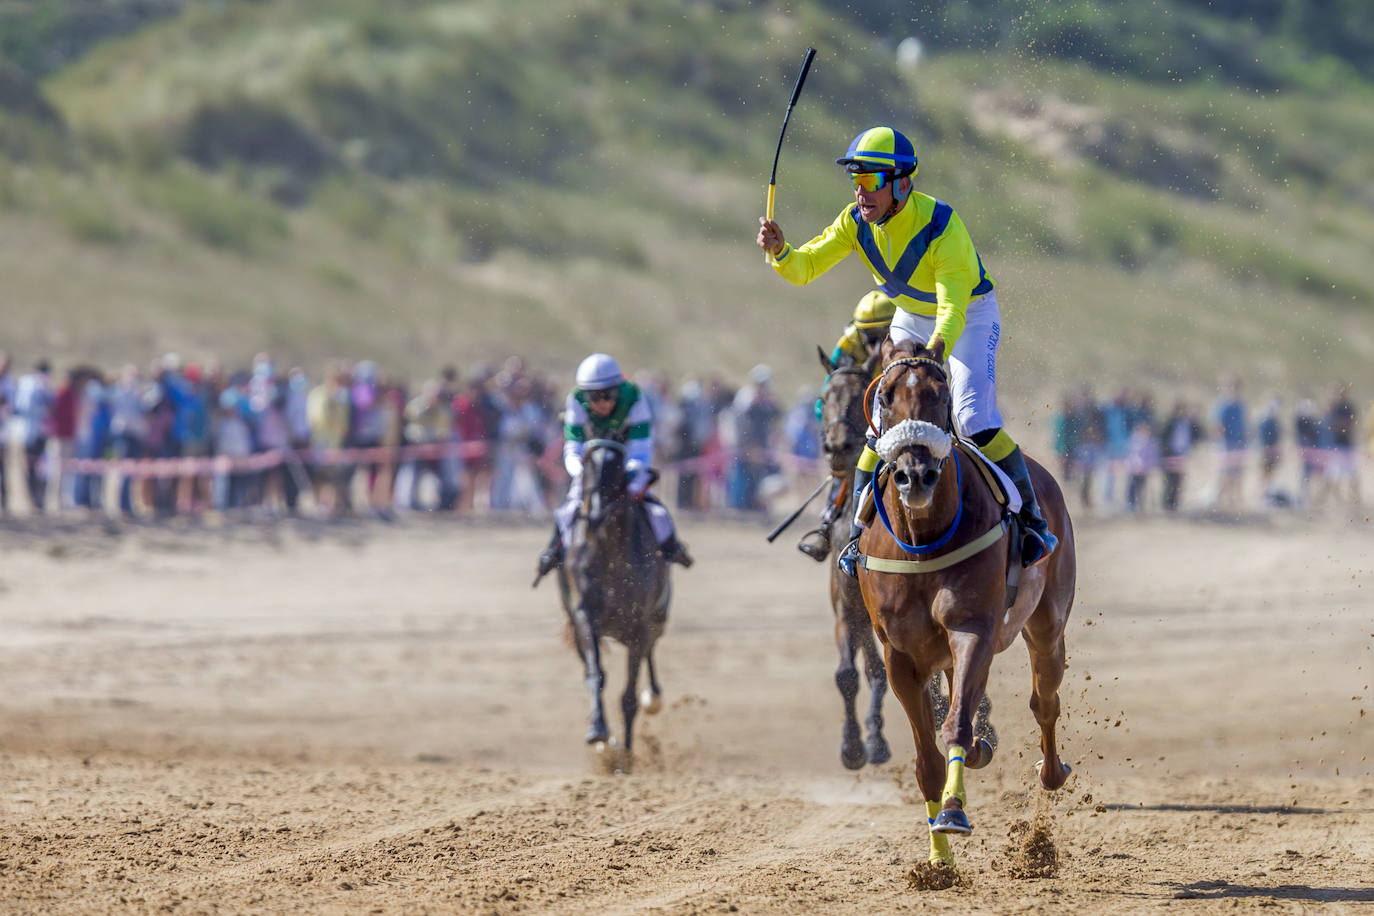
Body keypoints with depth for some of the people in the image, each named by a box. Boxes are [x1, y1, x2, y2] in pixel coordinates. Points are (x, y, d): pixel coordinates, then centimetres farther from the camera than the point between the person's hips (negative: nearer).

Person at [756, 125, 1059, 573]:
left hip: (970, 316, -5)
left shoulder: (941, 225, -34)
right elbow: (803, 268, -13)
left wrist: (936, 351, -58)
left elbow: (953, 307, -40)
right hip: (911, 319, 5)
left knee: (973, 417, -20)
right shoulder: (856, 221, -17)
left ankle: (1033, 523, -10)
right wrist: (779, 251, -35)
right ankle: (860, 532, 7)